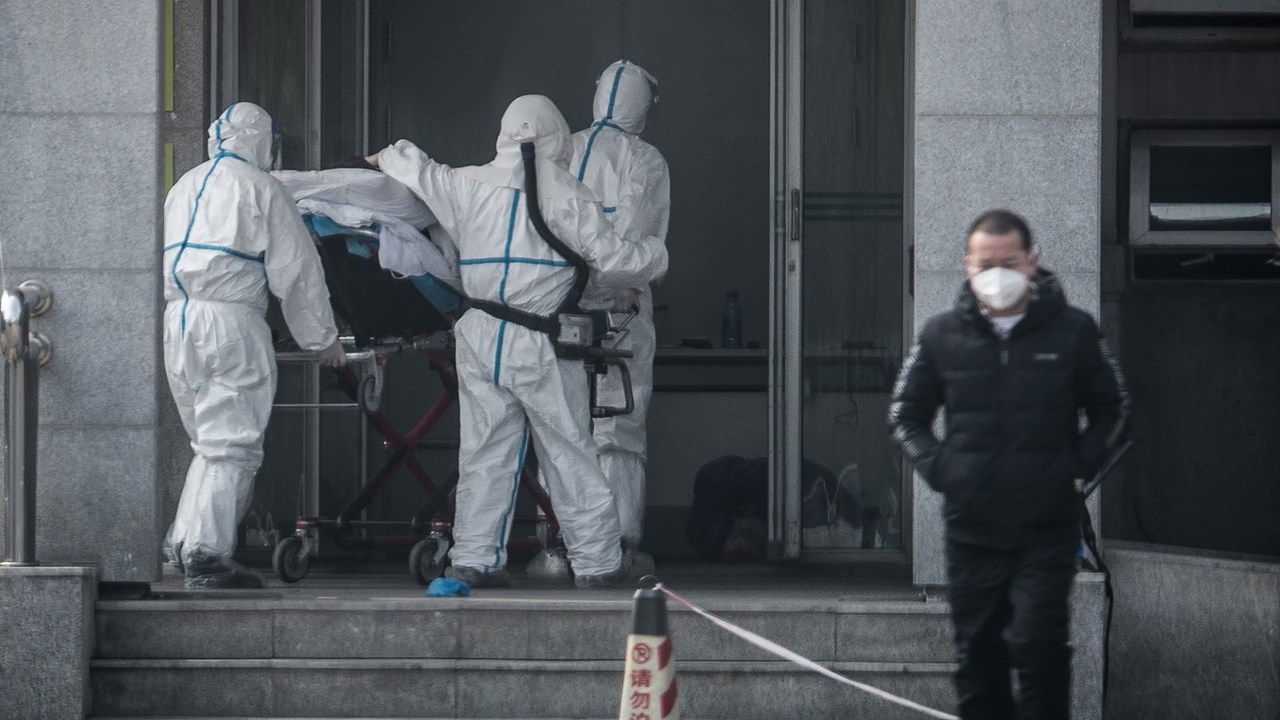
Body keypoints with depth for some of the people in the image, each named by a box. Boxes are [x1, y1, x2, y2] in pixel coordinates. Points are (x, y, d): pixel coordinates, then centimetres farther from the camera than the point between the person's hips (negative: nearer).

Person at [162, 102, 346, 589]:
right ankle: (206, 555, -12)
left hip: (175, 320, 7)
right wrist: (323, 338, 7)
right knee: (232, 445, -5)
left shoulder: (184, 187, 19)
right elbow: (295, 271, -1)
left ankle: (184, 540, 10)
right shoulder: (260, 188, -1)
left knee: (210, 442, 16)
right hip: (231, 319, -6)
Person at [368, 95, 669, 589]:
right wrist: (655, 253, 15)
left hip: (479, 339, 4)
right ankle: (596, 561, 7)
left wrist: (387, 158, 46)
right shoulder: (564, 195, -4)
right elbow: (613, 261, -6)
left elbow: (418, 172, 23)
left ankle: (474, 558, 5)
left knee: (484, 451, 9)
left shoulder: (469, 186, 7)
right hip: (540, 344, -4)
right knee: (569, 453, 3)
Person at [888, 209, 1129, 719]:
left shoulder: (1073, 331, 0)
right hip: (971, 528, 2)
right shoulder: (942, 335, 3)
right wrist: (936, 466, 1)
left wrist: (1078, 466, -2)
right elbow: (906, 413, 16)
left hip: (1047, 529, -2)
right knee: (978, 653, 9)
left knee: (1038, 647, -11)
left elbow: (1111, 409, 12)